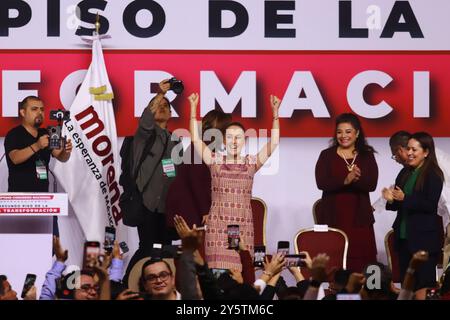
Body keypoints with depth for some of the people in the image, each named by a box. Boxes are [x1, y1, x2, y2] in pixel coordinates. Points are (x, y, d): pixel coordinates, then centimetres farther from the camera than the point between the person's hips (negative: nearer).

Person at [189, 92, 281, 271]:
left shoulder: (251, 163, 10)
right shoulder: (215, 161, 8)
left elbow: (274, 143, 2)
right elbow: (195, 139, 1)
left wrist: (275, 112, -4)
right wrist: (193, 108, -3)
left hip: (243, 226, 1)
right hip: (217, 225, -1)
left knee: (241, 271, -6)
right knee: (218, 270, -10)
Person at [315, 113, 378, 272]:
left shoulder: (367, 156, 10)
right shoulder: (327, 155, 7)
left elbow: (372, 184, -3)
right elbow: (321, 183, -8)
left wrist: (356, 179, -24)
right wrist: (345, 180, -23)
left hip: (359, 218, 1)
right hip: (332, 217, -1)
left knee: (360, 262, -7)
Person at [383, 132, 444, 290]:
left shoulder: (434, 175, -9)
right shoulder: (405, 173, 11)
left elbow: (431, 205, -18)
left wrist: (404, 198, -21)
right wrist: (391, 200, -6)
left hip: (425, 238, -7)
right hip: (403, 236, 7)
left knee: (424, 283, -2)